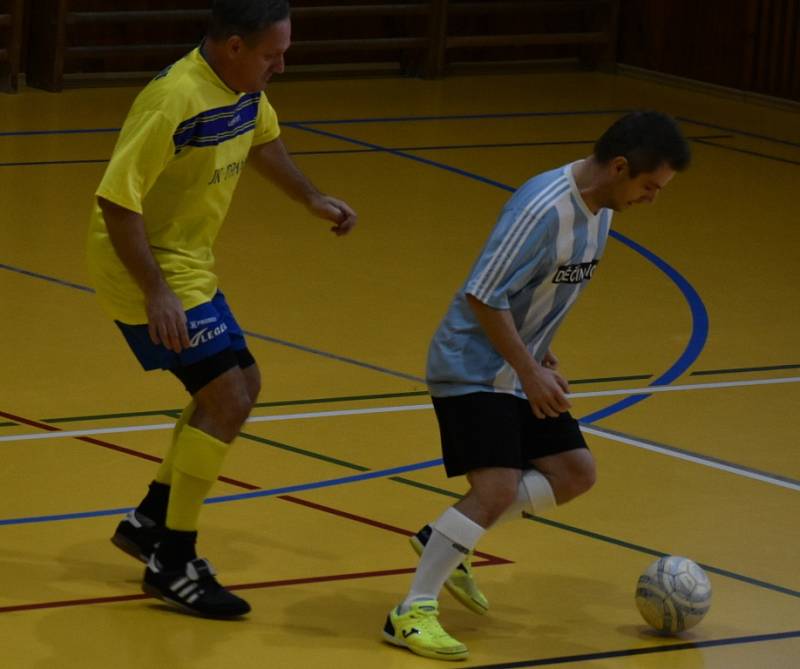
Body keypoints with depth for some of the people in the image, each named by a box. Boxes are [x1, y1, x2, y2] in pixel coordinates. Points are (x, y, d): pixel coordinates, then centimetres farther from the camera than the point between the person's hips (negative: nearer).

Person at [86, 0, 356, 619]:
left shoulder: (245, 89, -1)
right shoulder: (175, 99, -28)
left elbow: (263, 141, 24)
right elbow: (116, 200, -29)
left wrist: (313, 199, 17)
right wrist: (156, 293, -31)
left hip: (191, 266, 10)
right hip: (148, 270, -10)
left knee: (242, 385, 17)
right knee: (226, 399, -13)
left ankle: (150, 521, 30)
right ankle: (172, 563, -3)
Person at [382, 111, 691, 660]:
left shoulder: (600, 209, 3)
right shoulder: (544, 208, -26)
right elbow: (483, 296, -26)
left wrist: (545, 358, 10)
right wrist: (531, 372, -22)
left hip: (520, 370, 10)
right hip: (473, 368, -10)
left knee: (575, 474, 11)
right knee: (498, 489, -19)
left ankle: (443, 542, 20)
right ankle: (412, 613, -10)